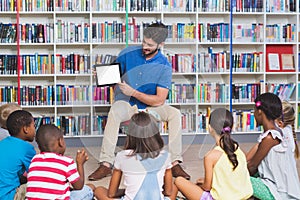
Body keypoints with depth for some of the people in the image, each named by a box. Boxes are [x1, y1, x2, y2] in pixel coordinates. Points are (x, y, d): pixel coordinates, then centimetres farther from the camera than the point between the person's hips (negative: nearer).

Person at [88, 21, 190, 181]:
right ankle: (106, 164, -33)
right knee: (114, 112, -35)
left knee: (175, 114, -25)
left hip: (149, 106, 1)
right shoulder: (128, 53, -5)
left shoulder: (164, 66, -10)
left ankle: (175, 163, -18)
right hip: (126, 103, 0)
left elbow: (159, 100, -16)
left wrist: (133, 92, -24)